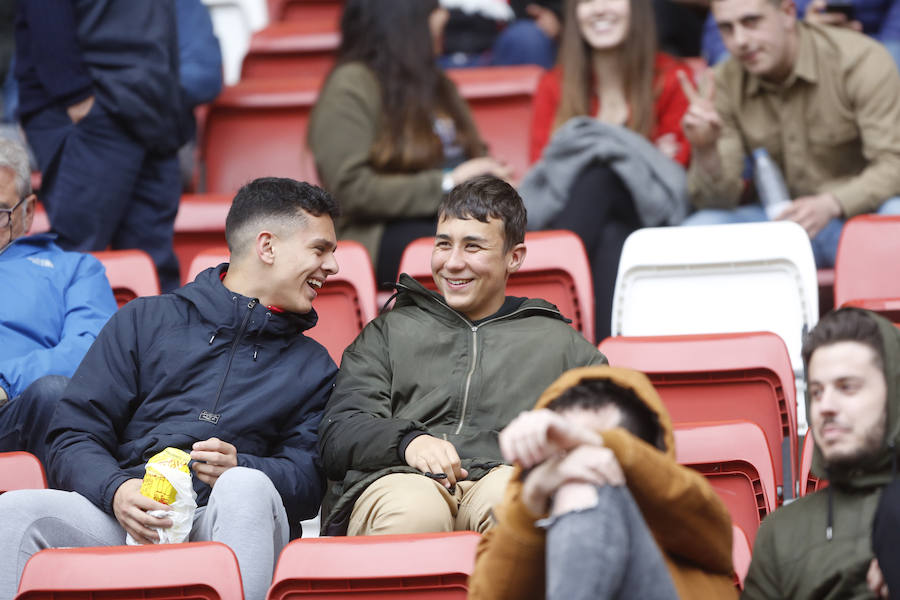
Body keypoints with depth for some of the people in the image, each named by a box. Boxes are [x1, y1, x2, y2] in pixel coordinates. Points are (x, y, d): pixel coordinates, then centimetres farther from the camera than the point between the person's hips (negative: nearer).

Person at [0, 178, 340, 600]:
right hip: (122, 517, 0)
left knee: (246, 489, -37)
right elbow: (74, 434, 11)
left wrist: (240, 470, -13)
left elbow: (310, 478, 10)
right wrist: (116, 490, -12)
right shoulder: (144, 322, 20)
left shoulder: (312, 367, 24)